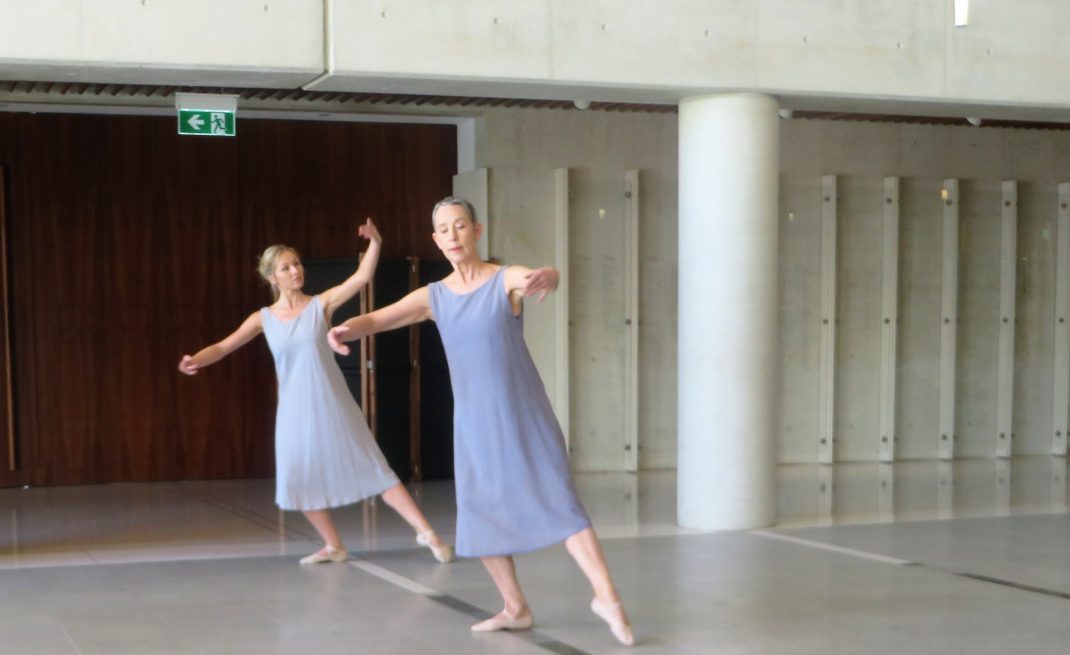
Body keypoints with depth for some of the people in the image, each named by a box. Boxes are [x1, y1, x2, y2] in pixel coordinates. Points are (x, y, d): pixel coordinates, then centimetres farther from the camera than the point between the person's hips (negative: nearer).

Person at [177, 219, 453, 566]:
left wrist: (375, 242, -31)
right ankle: (333, 546, 24)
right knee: (301, 480, 5)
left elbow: (361, 278, -17)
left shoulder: (321, 303, -4)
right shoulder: (263, 318, 3)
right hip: (295, 409, 3)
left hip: (332, 405, -3)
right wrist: (196, 359, -20)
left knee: (371, 468, -3)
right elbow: (224, 346, -1)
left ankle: (426, 532, 1)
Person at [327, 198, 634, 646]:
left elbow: (548, 276, -31)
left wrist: (544, 279, -58)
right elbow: (376, 319, -5)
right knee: (480, 513, 6)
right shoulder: (433, 296, 3)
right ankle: (516, 608, 19)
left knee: (556, 499, -11)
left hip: (523, 413, -5)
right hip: (474, 419, 5)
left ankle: (606, 597, -7)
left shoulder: (507, 278, -9)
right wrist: (347, 328, -30)